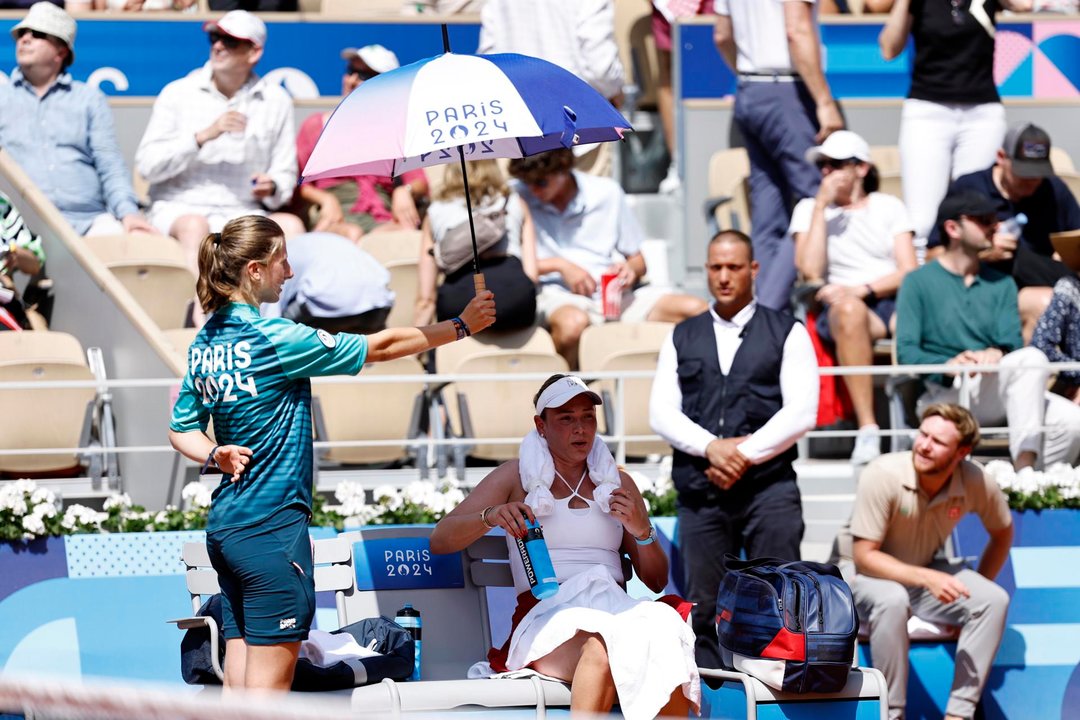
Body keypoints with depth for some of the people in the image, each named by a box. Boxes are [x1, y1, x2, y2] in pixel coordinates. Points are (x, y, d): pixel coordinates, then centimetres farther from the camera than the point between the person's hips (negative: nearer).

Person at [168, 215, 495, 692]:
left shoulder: (206, 342, 9)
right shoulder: (272, 339, -15)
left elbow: (181, 430, 17)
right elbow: (379, 347, -8)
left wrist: (216, 456, -2)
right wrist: (461, 325, 1)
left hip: (225, 526, 8)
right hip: (271, 527, -8)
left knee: (238, 683, 7)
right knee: (269, 686, -5)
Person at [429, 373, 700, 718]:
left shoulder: (616, 482, 23)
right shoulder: (517, 476, 16)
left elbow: (656, 582, 23)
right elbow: (439, 541, 8)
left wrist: (642, 531, 2)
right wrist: (490, 517, -12)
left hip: (615, 607, 3)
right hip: (546, 618, -3)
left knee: (664, 629, -37)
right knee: (605, 641, -41)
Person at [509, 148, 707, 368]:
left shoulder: (607, 192, 8)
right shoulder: (518, 197, 0)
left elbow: (638, 260, 15)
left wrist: (630, 270, -8)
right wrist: (560, 265, -12)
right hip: (557, 294, -4)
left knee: (695, 309, -17)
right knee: (573, 322, -42)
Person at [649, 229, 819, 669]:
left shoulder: (786, 334, 9)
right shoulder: (682, 339, 17)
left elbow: (801, 412, 0)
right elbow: (661, 413, 7)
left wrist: (747, 453, -10)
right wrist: (711, 447, -9)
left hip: (768, 486, -3)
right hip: (700, 489, 3)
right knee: (703, 608, 1)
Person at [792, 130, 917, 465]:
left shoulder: (889, 206, 19)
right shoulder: (809, 209, 18)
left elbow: (908, 271, 7)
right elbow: (810, 271, 0)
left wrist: (864, 289, -11)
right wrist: (822, 205, 0)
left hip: (894, 300, 1)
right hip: (844, 306, -1)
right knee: (849, 310, -41)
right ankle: (867, 428, -44)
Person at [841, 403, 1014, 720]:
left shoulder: (976, 483, -16)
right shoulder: (882, 476, -28)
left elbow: (1002, 532, 6)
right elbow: (864, 556, -25)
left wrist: (977, 588, -2)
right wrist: (926, 579, -37)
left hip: (927, 573, 4)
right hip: (865, 576, -4)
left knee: (994, 600, -20)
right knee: (893, 600, -38)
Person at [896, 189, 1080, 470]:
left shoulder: (1002, 285, 21)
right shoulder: (918, 283, 6)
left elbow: (1012, 341, 7)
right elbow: (906, 352, -5)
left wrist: (998, 353, -19)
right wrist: (948, 365, -26)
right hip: (946, 392, -5)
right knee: (1032, 359, -30)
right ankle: (1024, 473, -36)